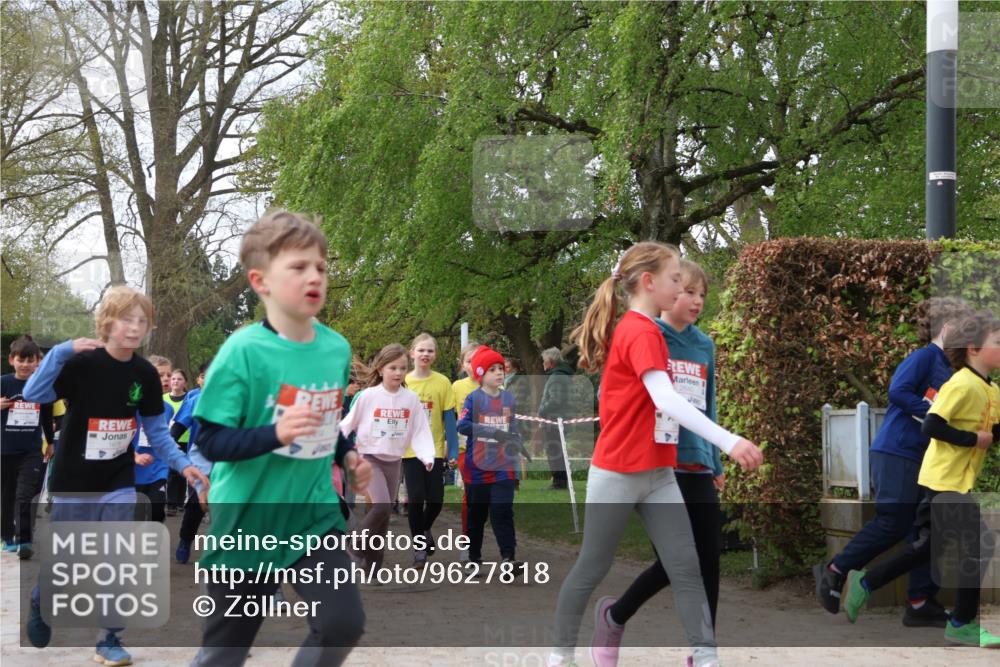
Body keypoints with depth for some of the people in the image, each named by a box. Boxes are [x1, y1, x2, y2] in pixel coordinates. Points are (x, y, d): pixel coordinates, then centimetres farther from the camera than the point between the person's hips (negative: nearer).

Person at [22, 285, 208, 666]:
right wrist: (62, 350, -37)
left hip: (119, 483, 3)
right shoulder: (82, 363, -16)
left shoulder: (145, 374, -3)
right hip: (73, 482, -3)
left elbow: (156, 431, 5)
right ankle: (41, 600, 41)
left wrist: (182, 464, -9)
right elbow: (33, 395, -27)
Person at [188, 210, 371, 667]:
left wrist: (347, 455, 3)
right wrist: (275, 433, -32)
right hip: (247, 521, -4)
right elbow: (210, 440, -19)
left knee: (344, 623, -8)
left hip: (315, 515, 4)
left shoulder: (337, 349, 0)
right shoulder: (242, 351, -18)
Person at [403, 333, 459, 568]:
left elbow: (449, 419, 0)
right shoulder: (403, 382, -1)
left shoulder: (442, 382, -3)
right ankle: (419, 546, 11)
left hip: (435, 450, 0)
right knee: (416, 499, -3)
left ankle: (425, 529, 33)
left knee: (435, 499, 3)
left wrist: (453, 451, -3)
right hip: (410, 449, 0)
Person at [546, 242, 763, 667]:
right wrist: (729, 441, -35)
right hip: (619, 474, -8)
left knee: (686, 567, -1)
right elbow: (666, 400, -30)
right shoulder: (641, 332, -18)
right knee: (592, 568, 6)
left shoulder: (642, 330, 11)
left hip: (658, 473, 8)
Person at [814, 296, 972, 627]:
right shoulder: (925, 356, -10)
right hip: (896, 453, -9)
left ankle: (920, 603, 10)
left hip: (923, 459, 9)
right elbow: (898, 391, -24)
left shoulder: (947, 370, 16)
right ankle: (834, 571, 4)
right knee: (893, 524, -9)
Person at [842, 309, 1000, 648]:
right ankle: (963, 625, 4)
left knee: (926, 548, 15)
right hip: (945, 480, -9)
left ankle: (864, 583, 25)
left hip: (956, 481, 9)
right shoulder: (962, 385, -18)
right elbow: (932, 426, -24)